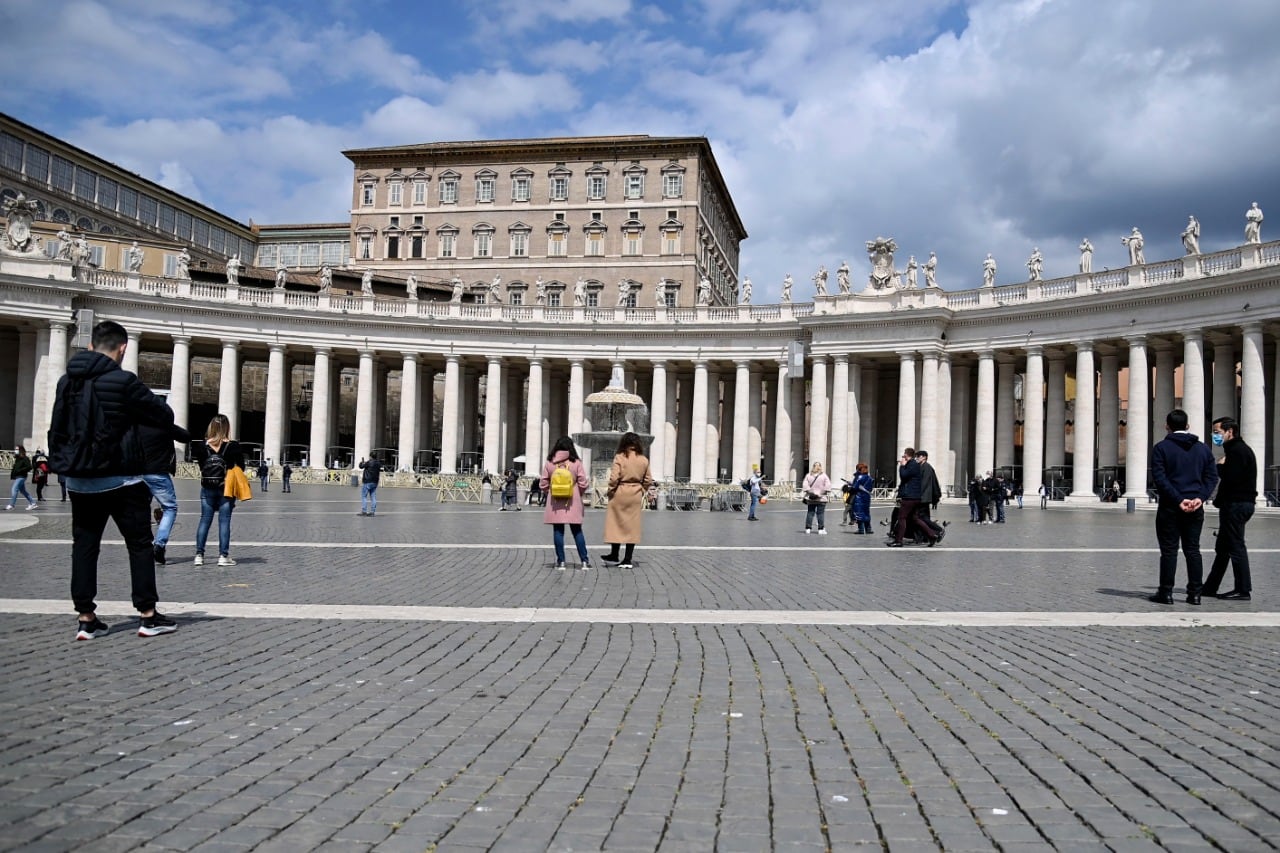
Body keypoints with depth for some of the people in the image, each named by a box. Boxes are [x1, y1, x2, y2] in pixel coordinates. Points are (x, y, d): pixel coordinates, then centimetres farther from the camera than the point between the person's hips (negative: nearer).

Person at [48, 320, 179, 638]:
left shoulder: (67, 381, 6)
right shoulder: (123, 381, -15)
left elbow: (57, 428, 16)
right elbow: (166, 417, -8)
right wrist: (136, 410, 9)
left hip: (79, 480, 6)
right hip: (119, 479, -6)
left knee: (84, 546, 10)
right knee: (139, 545, 4)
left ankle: (86, 618, 10)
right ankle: (148, 615, 6)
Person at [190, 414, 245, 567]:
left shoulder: (202, 446, -2)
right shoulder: (233, 446, -10)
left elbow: (199, 464, 3)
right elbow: (241, 468, -5)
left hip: (207, 489, 3)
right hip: (226, 489, -3)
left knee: (204, 520, 9)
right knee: (224, 521, 2)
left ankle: (199, 555, 8)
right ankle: (223, 555, 2)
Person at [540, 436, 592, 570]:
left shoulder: (549, 463, -3)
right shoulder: (576, 463, -6)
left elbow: (543, 485, 1)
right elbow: (583, 484, -5)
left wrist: (546, 492, 21)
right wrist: (579, 494, 14)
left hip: (555, 503, 0)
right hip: (572, 503, 0)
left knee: (558, 531, 6)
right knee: (577, 531, 7)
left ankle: (560, 562, 6)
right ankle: (585, 561, 6)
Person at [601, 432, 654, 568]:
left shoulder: (619, 457, -10)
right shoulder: (644, 460, 2)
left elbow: (614, 478, -15)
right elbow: (648, 480, 6)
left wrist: (610, 491, -1)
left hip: (620, 494, -3)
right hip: (636, 496, 3)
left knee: (617, 524, 10)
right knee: (632, 526, 7)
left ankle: (614, 556, 18)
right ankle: (627, 560, 8)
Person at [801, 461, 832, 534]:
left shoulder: (808, 475, 3)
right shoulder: (824, 476, -3)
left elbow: (805, 485, -4)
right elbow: (828, 486, -9)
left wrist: (808, 492, -2)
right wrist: (823, 492, -2)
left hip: (810, 499, 2)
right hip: (821, 498, -2)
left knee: (810, 513, 7)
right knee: (820, 514, 1)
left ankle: (808, 528, 8)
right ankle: (821, 529, 0)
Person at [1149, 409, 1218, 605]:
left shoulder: (1162, 447, -4)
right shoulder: (1203, 448, 11)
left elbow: (1160, 478, -14)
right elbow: (1212, 476, 4)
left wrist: (1178, 499, -15)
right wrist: (1201, 497, -6)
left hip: (1170, 507, -4)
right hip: (1196, 508, 4)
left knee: (1169, 550, 0)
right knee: (1193, 550, 10)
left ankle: (1166, 593, 1)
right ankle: (1195, 594, 9)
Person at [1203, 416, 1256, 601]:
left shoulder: (1238, 451, -15)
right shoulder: (1236, 449, 18)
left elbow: (1230, 478, -24)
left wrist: (1221, 466, -8)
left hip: (1236, 505, -11)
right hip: (1235, 504, 11)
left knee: (1236, 547, -6)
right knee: (1222, 547, 14)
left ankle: (1243, 590, -2)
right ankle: (1210, 587, 20)